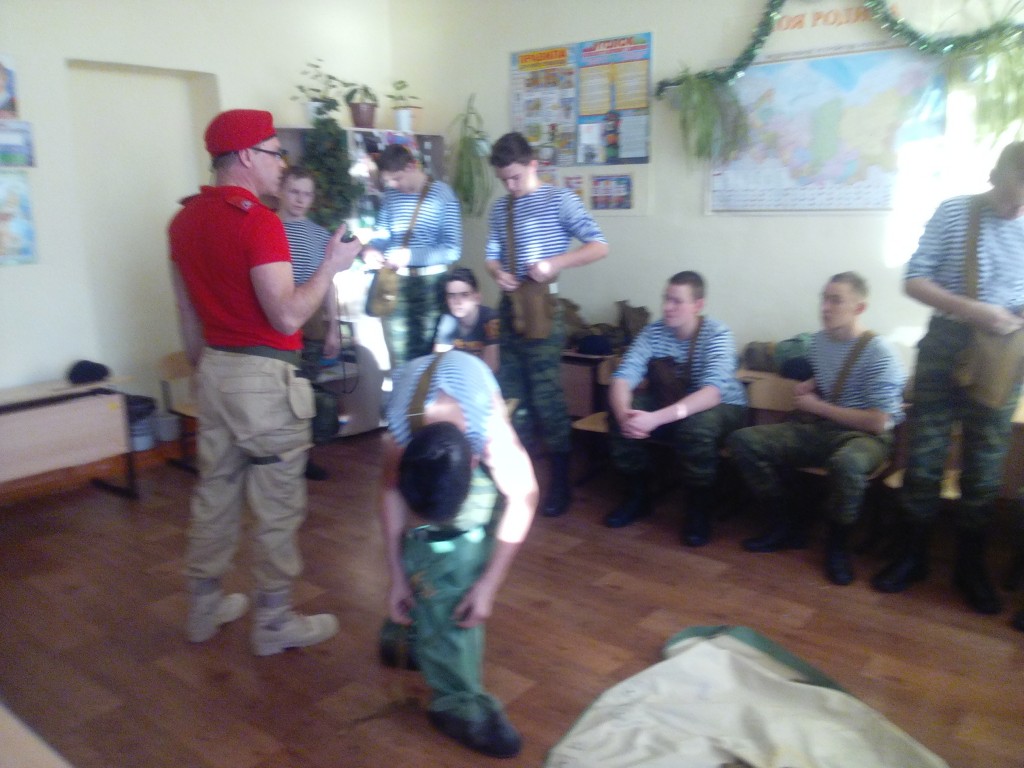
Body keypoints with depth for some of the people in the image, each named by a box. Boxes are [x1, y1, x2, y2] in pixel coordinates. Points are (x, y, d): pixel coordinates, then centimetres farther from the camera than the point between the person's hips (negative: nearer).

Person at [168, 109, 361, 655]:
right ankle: (275, 624, 17)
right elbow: (288, 316, -22)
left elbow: (187, 312, 15)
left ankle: (204, 608, 31)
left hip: (215, 368, 9)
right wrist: (331, 267, -10)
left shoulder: (186, 219, 9)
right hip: (263, 376, -8)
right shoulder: (257, 220, -17)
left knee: (214, 493, 17)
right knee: (277, 506, 4)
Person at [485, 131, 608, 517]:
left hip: (542, 308, -6)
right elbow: (492, 255, 15)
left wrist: (554, 263, -23)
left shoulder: (560, 199, -6)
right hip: (510, 306, 6)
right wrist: (498, 273, -8)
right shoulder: (501, 207, 12)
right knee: (511, 394, 11)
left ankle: (560, 483, 6)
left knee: (545, 396, -5)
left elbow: (599, 246, -11)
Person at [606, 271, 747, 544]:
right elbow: (623, 377, -20)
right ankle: (638, 496, -1)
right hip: (671, 402, 4)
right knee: (619, 409, -20)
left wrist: (656, 419, -50)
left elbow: (712, 392, -38)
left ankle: (699, 510, -14)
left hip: (723, 408, -4)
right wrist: (623, 413, -43)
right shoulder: (653, 331, -12)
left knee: (696, 424, -38)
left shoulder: (717, 334, -24)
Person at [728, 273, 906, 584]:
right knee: (743, 441, -13)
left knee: (846, 463, -43)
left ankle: (837, 543, -13)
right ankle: (785, 526, 1)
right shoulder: (818, 340, 8)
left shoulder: (878, 354, -14)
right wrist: (807, 387, 6)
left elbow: (879, 422, -19)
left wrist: (817, 406, -13)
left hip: (864, 436, -6)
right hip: (818, 428, 7)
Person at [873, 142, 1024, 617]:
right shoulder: (953, 212, -3)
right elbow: (914, 280, -6)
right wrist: (969, 309, -20)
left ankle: (970, 565, 23)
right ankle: (912, 555, 18)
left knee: (985, 463, 9)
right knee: (925, 454, 4)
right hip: (947, 344, -1)